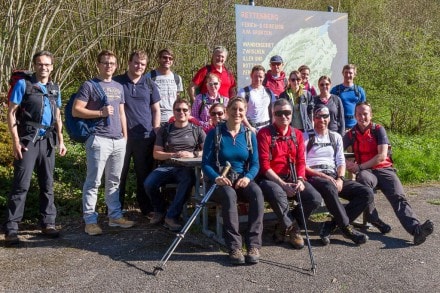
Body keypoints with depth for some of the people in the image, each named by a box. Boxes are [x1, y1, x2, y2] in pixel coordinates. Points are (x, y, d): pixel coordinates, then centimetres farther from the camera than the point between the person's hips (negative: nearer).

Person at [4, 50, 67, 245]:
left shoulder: (55, 89, 14)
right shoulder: (23, 84, -1)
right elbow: (11, 113, -4)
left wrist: (61, 140, 13)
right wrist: (16, 141, -13)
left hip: (47, 141, 5)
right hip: (28, 139, -5)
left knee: (47, 184, 9)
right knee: (21, 184, -6)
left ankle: (48, 223, 19)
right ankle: (11, 228, 1)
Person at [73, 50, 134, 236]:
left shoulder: (119, 87, 18)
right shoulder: (89, 85, -1)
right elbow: (76, 110, -7)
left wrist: (125, 136, 15)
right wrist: (100, 112, -13)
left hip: (118, 141, 6)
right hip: (99, 140, -6)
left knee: (114, 181, 12)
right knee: (93, 182, -3)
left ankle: (115, 216, 20)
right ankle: (90, 220, 3)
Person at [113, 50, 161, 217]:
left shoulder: (149, 84, 8)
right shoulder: (116, 82, 2)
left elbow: (156, 110, 11)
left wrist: (156, 132, 2)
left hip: (145, 136, 2)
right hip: (122, 136, -1)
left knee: (145, 174, 8)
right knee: (119, 174, 6)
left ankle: (147, 208, 19)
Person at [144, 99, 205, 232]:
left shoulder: (197, 130, 13)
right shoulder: (165, 130, 15)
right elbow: (156, 153, 9)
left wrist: (193, 154, -11)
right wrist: (173, 155, -8)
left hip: (186, 168, -2)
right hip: (167, 166, 2)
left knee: (187, 181, -37)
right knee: (148, 183, -25)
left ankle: (172, 216, -21)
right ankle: (160, 210, 6)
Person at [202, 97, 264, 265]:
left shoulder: (250, 135, 10)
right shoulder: (215, 134, 1)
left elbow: (255, 164, 5)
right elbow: (205, 163, -3)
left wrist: (248, 177, -17)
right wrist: (216, 178, -23)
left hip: (242, 180, 3)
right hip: (220, 182, -2)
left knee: (257, 193, -31)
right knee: (229, 195, -37)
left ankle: (254, 245, -28)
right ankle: (234, 247, -32)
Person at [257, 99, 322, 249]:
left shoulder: (297, 134, 13)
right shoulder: (264, 133, -4)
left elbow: (301, 161, 8)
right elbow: (264, 166, -10)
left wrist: (300, 180, -12)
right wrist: (282, 184, -18)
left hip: (292, 179, 5)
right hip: (271, 179, -5)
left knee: (315, 198, -17)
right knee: (278, 195, -38)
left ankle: (284, 226, 4)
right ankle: (292, 228, -8)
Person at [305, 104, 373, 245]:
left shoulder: (336, 137, 21)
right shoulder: (306, 137, 6)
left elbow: (341, 162, 14)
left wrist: (340, 179, -7)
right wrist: (323, 176, -15)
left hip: (334, 177, 5)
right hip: (314, 177, -5)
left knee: (367, 193, -15)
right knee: (329, 188, -40)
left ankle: (331, 225, -21)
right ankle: (346, 227, -24)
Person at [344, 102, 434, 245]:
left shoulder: (379, 130, 4)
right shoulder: (351, 134, 11)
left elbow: (382, 156, -6)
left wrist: (359, 167, -10)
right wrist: (346, 164, -15)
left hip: (384, 169, 0)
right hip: (366, 171, 0)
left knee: (398, 196, -25)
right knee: (363, 179, -37)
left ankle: (416, 229, -46)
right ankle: (374, 220, -30)